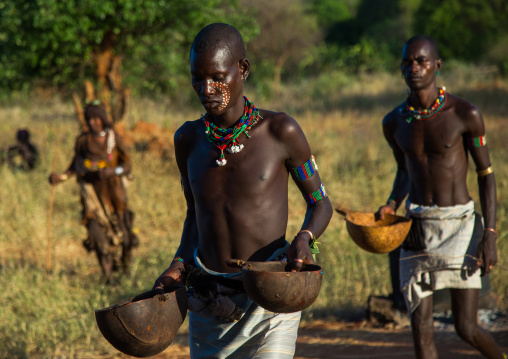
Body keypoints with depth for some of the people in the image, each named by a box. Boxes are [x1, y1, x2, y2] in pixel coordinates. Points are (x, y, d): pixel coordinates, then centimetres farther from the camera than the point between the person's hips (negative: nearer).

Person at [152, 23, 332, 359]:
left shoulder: (280, 132, -7)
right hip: (207, 303, 4)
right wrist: (179, 266, 4)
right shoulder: (189, 140, 5)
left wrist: (304, 239, -16)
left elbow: (320, 202, 5)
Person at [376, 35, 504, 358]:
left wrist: (490, 235, -10)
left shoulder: (465, 114, -8)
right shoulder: (394, 123, 4)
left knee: (466, 328, -2)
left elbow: (486, 173, -2)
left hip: (459, 225, -3)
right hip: (417, 226, 4)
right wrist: (393, 204, 2)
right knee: (421, 327, -2)